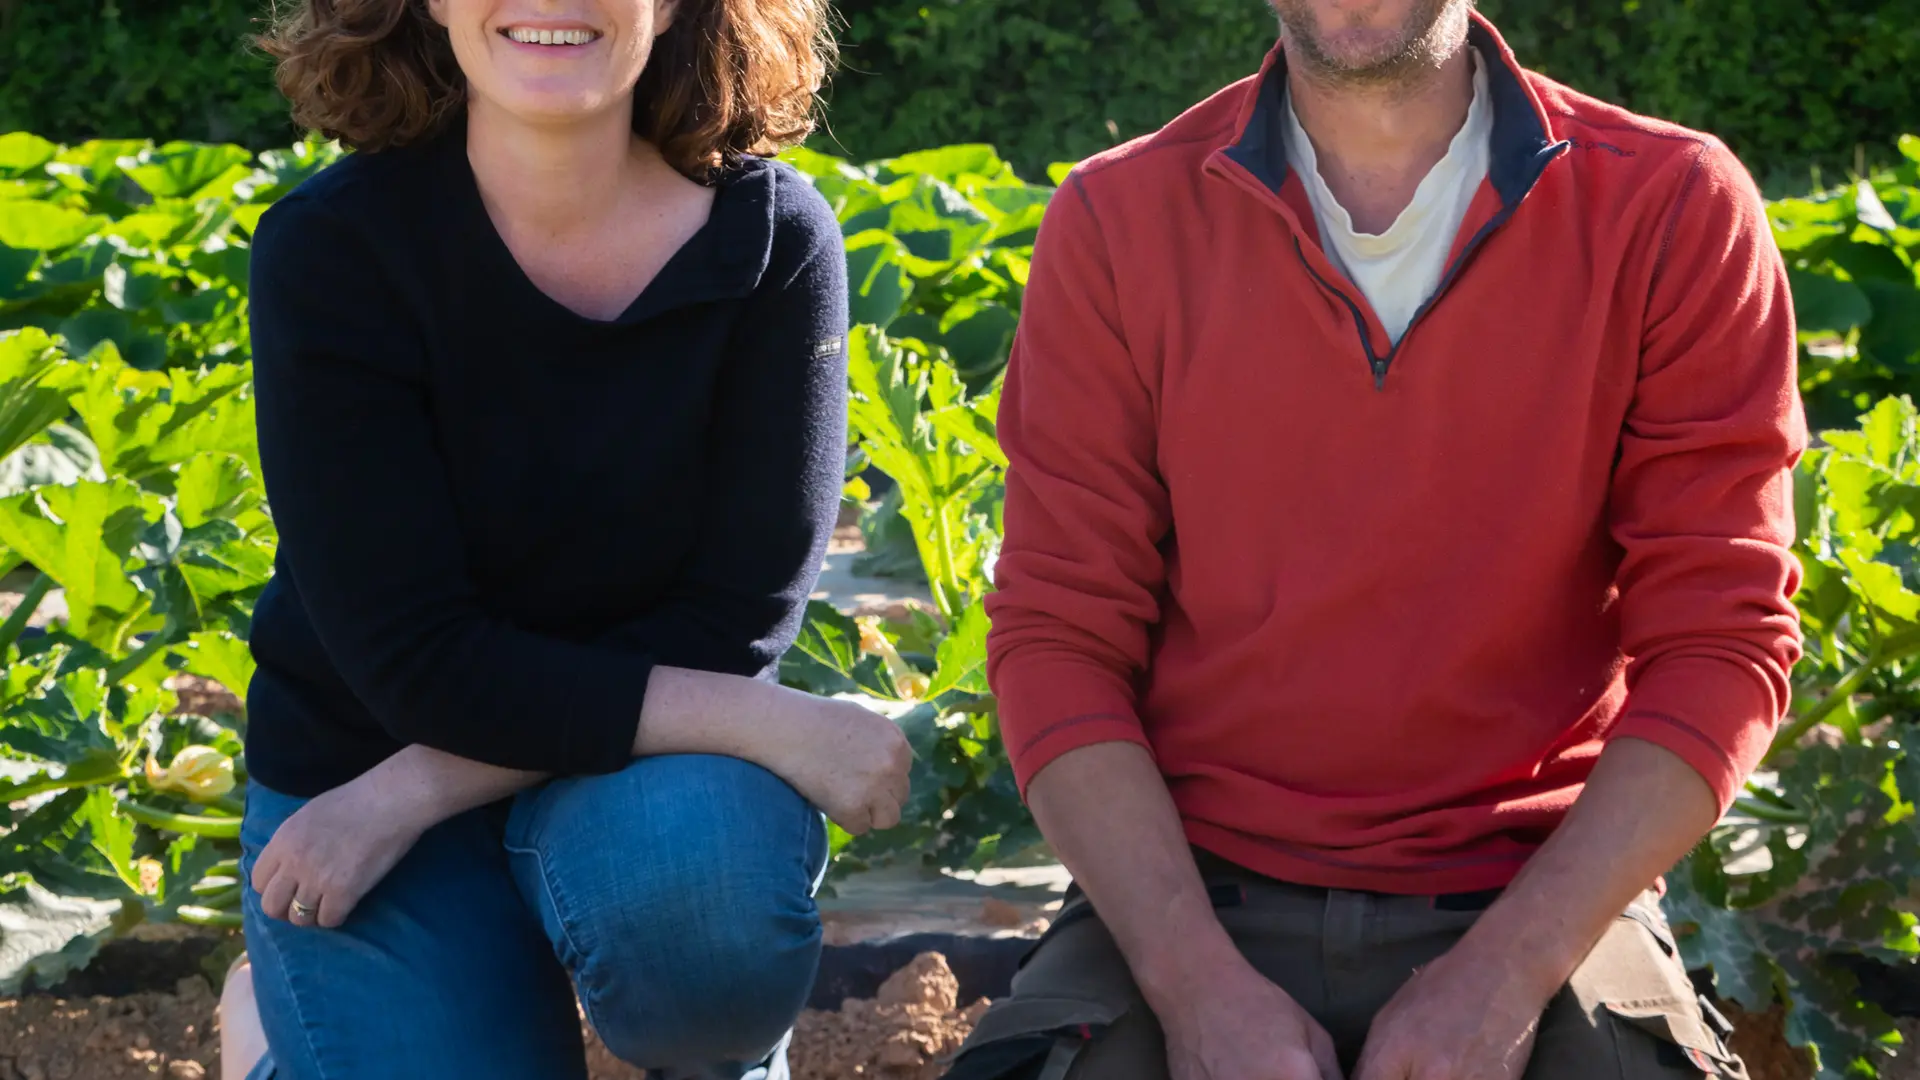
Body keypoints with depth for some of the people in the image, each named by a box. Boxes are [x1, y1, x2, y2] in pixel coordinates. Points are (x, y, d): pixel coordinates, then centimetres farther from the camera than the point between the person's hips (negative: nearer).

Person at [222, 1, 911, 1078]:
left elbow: (736, 622, -15)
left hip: (647, 751, 1)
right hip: (360, 766, 0)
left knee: (699, 882, -33)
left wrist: (414, 792, -22)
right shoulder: (330, 250, -18)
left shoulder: (772, 238, -14)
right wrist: (773, 726, -27)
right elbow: (414, 660, -21)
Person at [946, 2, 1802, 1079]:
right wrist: (1199, 983, -13)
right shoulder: (1115, 223, 3)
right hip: (1189, 898, 1)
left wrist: (1507, 971, -14)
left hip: (1536, 902, 0)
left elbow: (1720, 645, -2)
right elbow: (1057, 640, 1)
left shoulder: (1678, 212, 0)